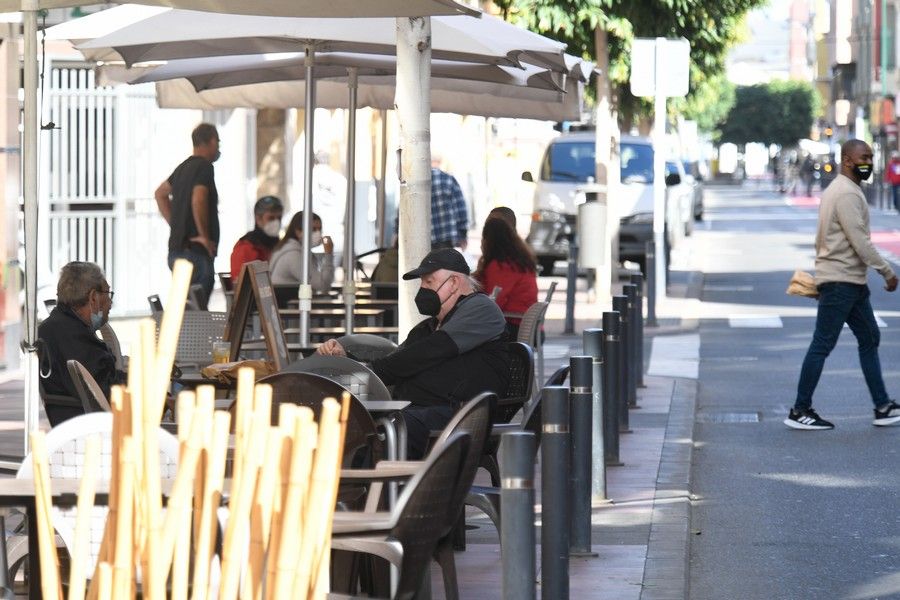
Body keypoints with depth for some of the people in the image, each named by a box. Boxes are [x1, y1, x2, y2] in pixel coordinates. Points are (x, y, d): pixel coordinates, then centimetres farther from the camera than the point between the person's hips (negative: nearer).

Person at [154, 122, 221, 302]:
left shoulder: (184, 167, 18)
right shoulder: (204, 167, -11)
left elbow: (160, 193, 31)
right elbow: (198, 201, -26)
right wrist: (204, 235, -16)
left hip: (177, 249, 9)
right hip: (195, 251, -9)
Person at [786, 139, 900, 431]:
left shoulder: (840, 190, 17)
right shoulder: (847, 194, -17)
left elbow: (821, 237, 20)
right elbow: (859, 240, -21)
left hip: (852, 281, 11)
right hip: (840, 282, -11)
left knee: (869, 339, 11)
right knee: (822, 345, -5)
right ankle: (800, 411, 0)